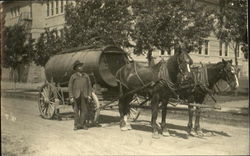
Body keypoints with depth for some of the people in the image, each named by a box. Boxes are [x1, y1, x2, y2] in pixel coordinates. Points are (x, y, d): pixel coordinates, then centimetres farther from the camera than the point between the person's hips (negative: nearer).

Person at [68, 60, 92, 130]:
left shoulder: (86, 76, 14)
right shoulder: (73, 76, 6)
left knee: (84, 110, 0)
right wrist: (71, 97, -5)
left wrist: (89, 95, 3)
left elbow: (89, 86, 13)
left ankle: (83, 124, 8)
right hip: (76, 95, -2)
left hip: (84, 95, 2)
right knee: (76, 110, -2)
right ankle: (77, 125, 5)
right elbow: (70, 87, 3)